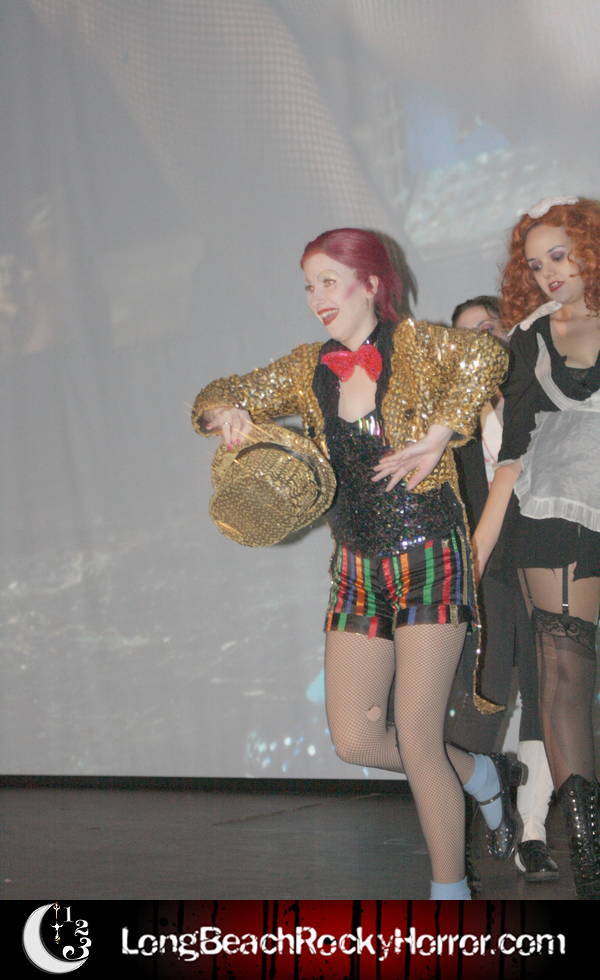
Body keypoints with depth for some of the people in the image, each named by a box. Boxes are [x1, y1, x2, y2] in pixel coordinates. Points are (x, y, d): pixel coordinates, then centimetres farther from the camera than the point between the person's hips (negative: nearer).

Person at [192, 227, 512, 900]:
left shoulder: (415, 346, -8)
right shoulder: (308, 370, 8)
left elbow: (483, 358, -27)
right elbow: (224, 395, 16)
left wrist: (435, 439, -27)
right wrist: (226, 414, -7)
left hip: (429, 560, -6)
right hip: (357, 569, 6)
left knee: (416, 742, -8)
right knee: (355, 740, 3)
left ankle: (450, 890, 11)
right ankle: (480, 776, 30)